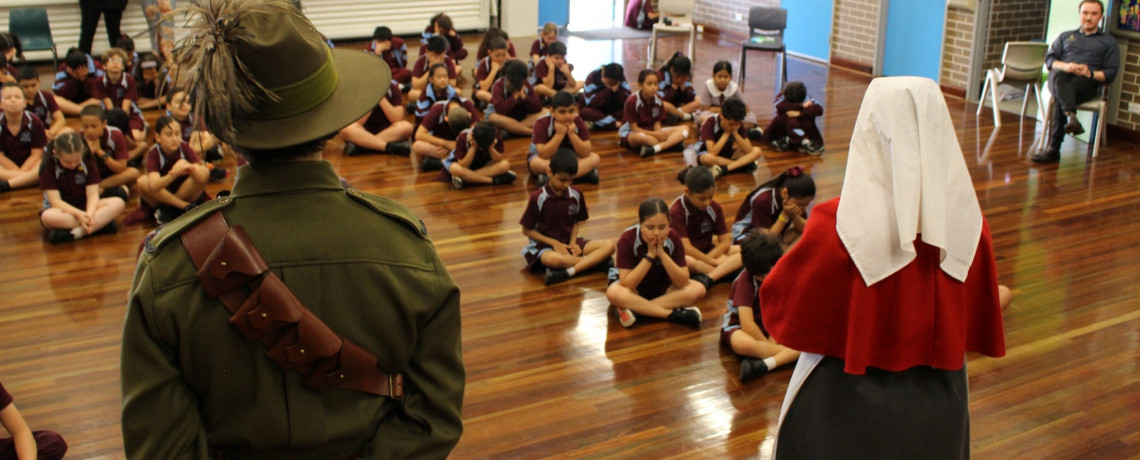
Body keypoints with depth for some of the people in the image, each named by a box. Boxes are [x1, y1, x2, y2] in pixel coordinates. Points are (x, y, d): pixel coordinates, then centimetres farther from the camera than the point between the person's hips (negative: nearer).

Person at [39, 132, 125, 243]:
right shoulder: (49, 167, -11)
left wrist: (89, 213, -31)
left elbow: (93, 195, -9)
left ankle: (78, 233, -38)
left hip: (86, 207, 3)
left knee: (118, 203, -26)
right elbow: (55, 201, -17)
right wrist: (78, 214, -33)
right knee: (48, 217, -41)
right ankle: (100, 224, -35)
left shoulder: (88, 163, -3)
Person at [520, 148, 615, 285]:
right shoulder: (537, 197, -12)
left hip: (569, 242, 5)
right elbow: (527, 230, -6)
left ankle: (569, 272, -32)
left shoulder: (576, 195, -2)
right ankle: (594, 261, -19)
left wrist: (573, 242, -7)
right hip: (544, 246, -5)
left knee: (608, 245, -18)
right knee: (554, 259, -42)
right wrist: (554, 243, -13)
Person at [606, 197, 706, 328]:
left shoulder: (673, 239, -18)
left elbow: (683, 282, -22)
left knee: (698, 290, -23)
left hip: (663, 287, 3)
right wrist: (650, 255, -34)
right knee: (614, 293, -37)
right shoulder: (627, 239, -25)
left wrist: (662, 254, -32)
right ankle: (674, 314, -30)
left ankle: (634, 309, -27)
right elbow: (627, 284, -30)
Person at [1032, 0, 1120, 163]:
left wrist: (1091, 73, -10)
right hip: (1061, 75, 2)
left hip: (1086, 82, -2)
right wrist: (1064, 66, -7)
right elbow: (1049, 59, 17)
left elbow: (1111, 72, 13)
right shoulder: (1065, 36, 34)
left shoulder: (1109, 42, 26)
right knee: (1059, 77, -40)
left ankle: (1054, 148, -50)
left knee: (1060, 97, -38)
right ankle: (1071, 117, -64)